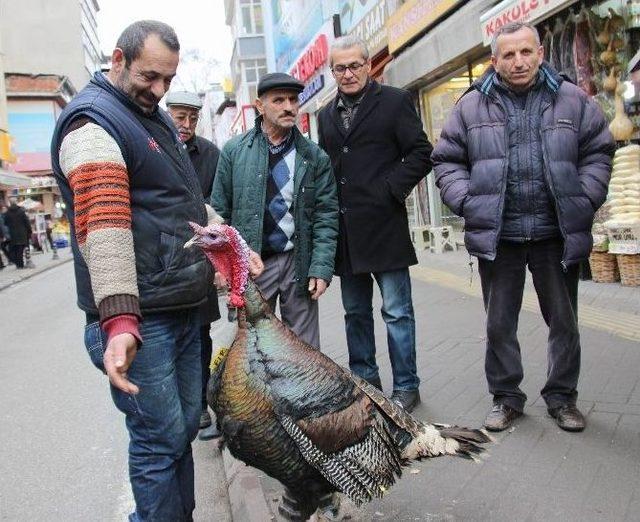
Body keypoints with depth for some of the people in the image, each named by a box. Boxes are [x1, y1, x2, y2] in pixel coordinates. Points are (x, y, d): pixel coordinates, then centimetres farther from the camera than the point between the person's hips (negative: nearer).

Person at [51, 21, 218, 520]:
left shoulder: (156, 117, 18)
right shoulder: (93, 122, -12)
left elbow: (191, 201, 26)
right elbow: (104, 226, -26)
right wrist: (119, 320, -34)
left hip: (184, 308, 9)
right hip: (141, 319, -9)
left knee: (184, 427, 17)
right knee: (162, 440, -1)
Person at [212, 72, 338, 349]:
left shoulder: (315, 157, 3)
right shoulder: (234, 150, 3)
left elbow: (326, 215, 1)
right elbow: (219, 210, 5)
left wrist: (321, 268, -7)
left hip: (299, 264, 1)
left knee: (305, 349, 8)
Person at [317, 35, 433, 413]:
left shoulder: (394, 101, 1)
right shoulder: (327, 115, 17)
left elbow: (421, 154, -4)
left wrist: (391, 190, -12)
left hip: (384, 224, -5)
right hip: (344, 230, 6)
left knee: (397, 311, 1)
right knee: (356, 312, 14)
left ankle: (406, 387, 13)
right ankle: (364, 379, 28)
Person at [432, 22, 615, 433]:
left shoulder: (572, 100, 4)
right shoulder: (472, 106, 2)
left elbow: (599, 152, 10)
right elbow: (447, 160, 6)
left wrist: (586, 199, -3)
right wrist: (467, 202, -6)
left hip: (557, 233, 1)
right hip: (497, 235, 0)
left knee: (564, 322, 12)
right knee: (499, 325, 8)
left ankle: (562, 397, 31)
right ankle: (506, 398, 26)